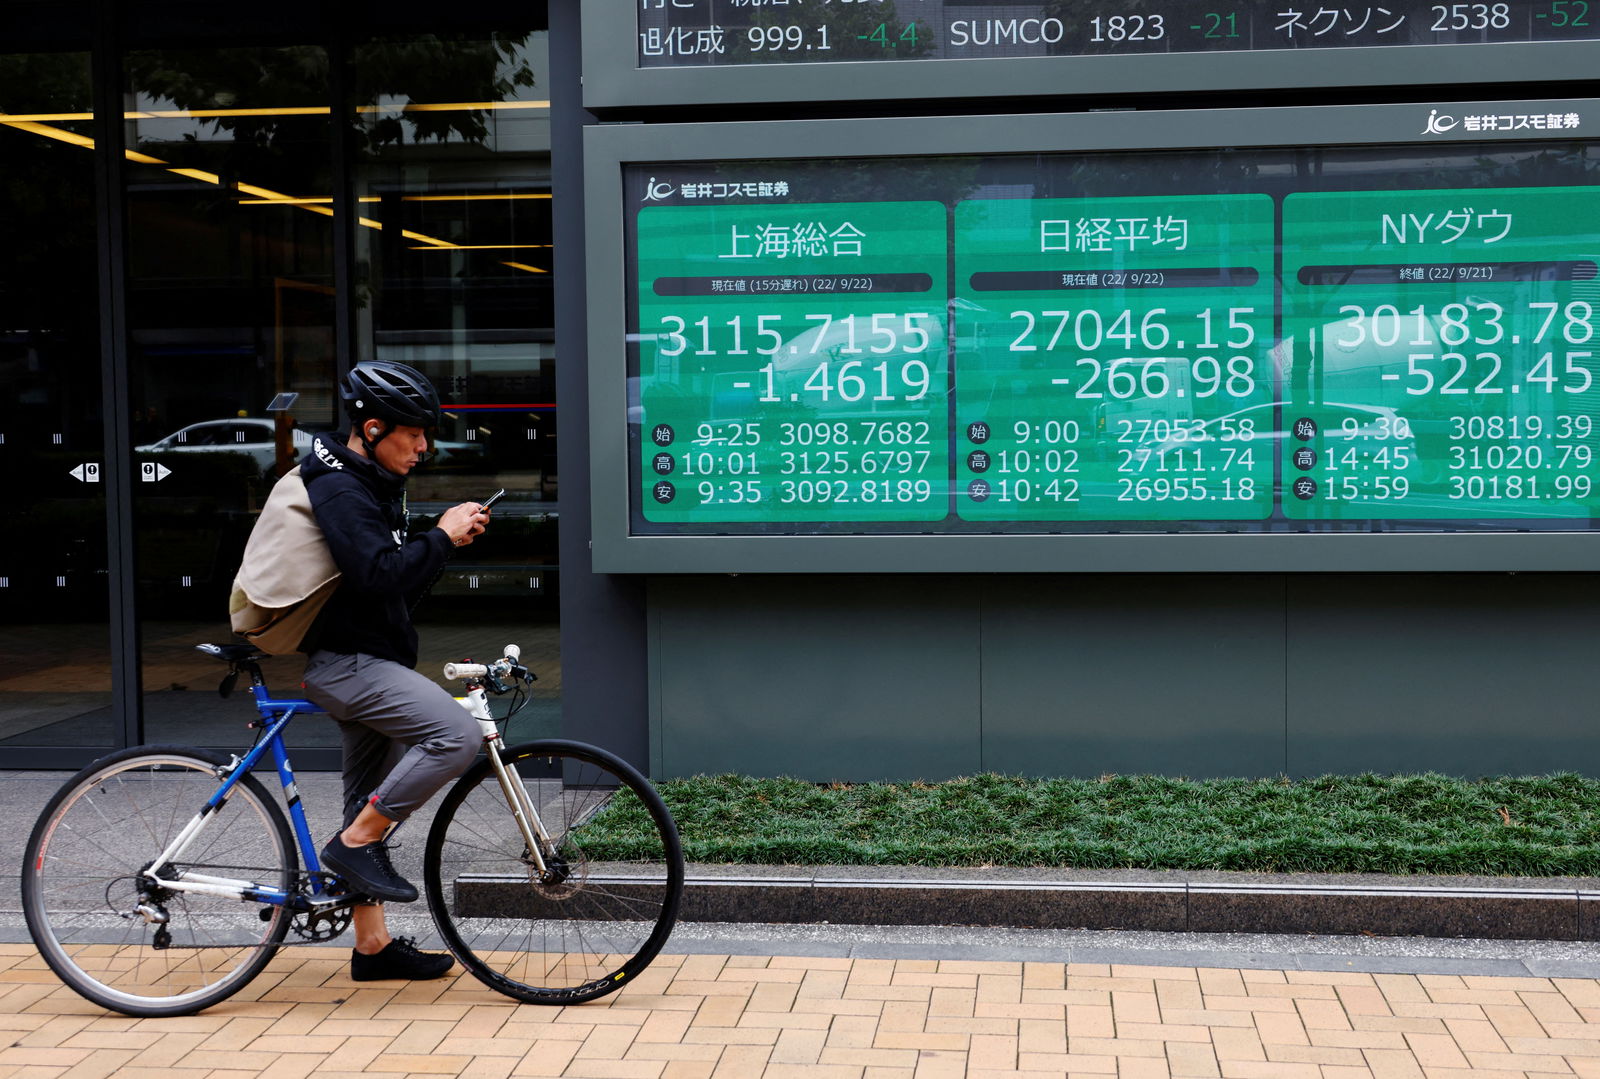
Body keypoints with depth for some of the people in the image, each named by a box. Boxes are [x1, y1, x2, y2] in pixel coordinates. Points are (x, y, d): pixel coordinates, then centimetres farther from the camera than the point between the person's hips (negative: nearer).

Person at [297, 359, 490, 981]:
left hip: (368, 662, 11)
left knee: (372, 802, 13)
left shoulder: (372, 487, 18)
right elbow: (380, 575, -28)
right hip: (347, 662, -11)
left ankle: (373, 945, 21)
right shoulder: (340, 491, -15)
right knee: (456, 735, -25)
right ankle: (356, 842, -13)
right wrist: (441, 537, -20)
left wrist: (446, 541, 10)